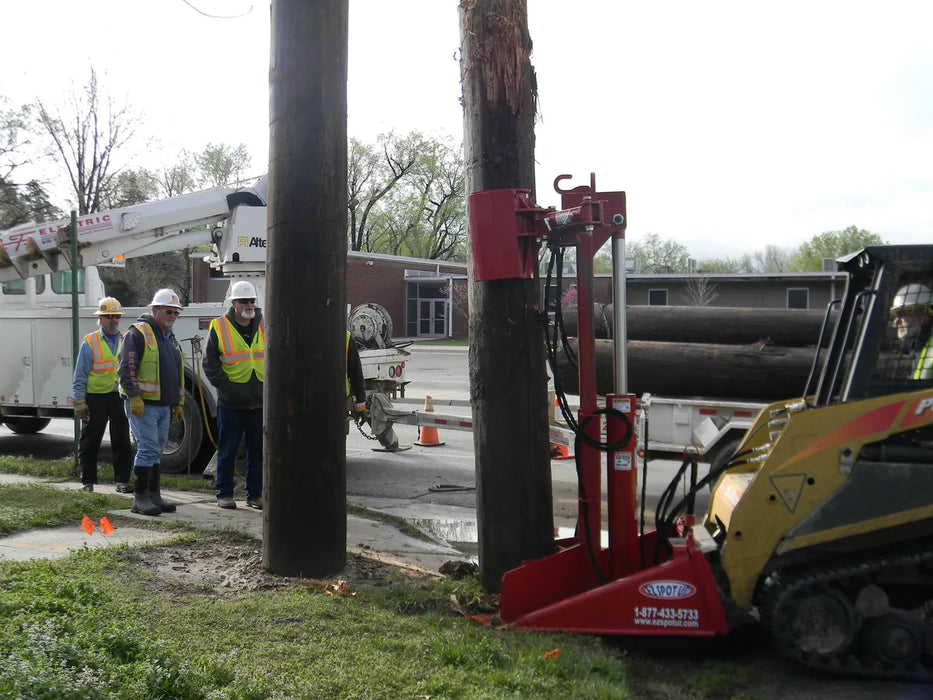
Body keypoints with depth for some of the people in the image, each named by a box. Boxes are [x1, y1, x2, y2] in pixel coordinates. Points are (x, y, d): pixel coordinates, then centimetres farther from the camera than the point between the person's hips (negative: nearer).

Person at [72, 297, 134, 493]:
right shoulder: (90, 342, -1)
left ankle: (122, 481, 13)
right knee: (90, 442, 5)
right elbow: (80, 375, -2)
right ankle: (88, 482, 15)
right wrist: (79, 401, -9)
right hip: (96, 397, -2)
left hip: (120, 397, 3)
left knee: (122, 442, 5)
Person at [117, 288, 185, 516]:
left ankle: (154, 495, 17)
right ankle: (140, 498, -3)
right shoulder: (138, 333, -7)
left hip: (164, 406, 8)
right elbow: (126, 368, -15)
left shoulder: (171, 338, 20)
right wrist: (134, 397, -21)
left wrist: (179, 403, 21)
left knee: (156, 450, 11)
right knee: (148, 449, -9)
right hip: (143, 404, -8)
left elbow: (178, 373, 25)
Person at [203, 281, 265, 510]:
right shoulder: (219, 327, 0)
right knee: (227, 451, 4)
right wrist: (226, 386, -9)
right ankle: (224, 493, 15)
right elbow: (210, 364, 0)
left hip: (260, 403, 3)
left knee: (258, 450, 7)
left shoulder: (265, 326, 10)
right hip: (230, 403, -3)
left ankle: (255, 495, 17)